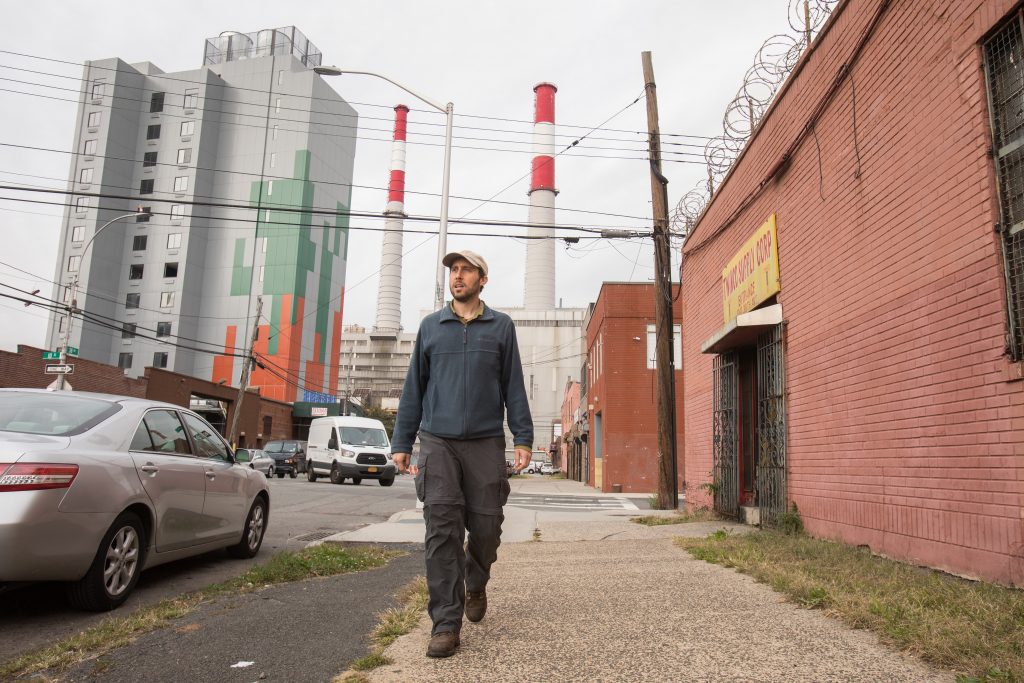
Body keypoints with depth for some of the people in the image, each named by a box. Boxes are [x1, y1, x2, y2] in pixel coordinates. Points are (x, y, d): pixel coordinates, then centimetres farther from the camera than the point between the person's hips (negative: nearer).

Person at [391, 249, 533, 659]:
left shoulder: (502, 327, 8)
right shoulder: (430, 326, 11)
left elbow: (513, 386, 5)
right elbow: (413, 388, 10)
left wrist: (523, 437, -4)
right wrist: (401, 441, 5)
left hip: (486, 443, 0)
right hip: (438, 442, 0)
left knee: (486, 526, 5)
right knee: (442, 529, -7)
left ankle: (475, 585, 36)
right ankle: (446, 623, 0)